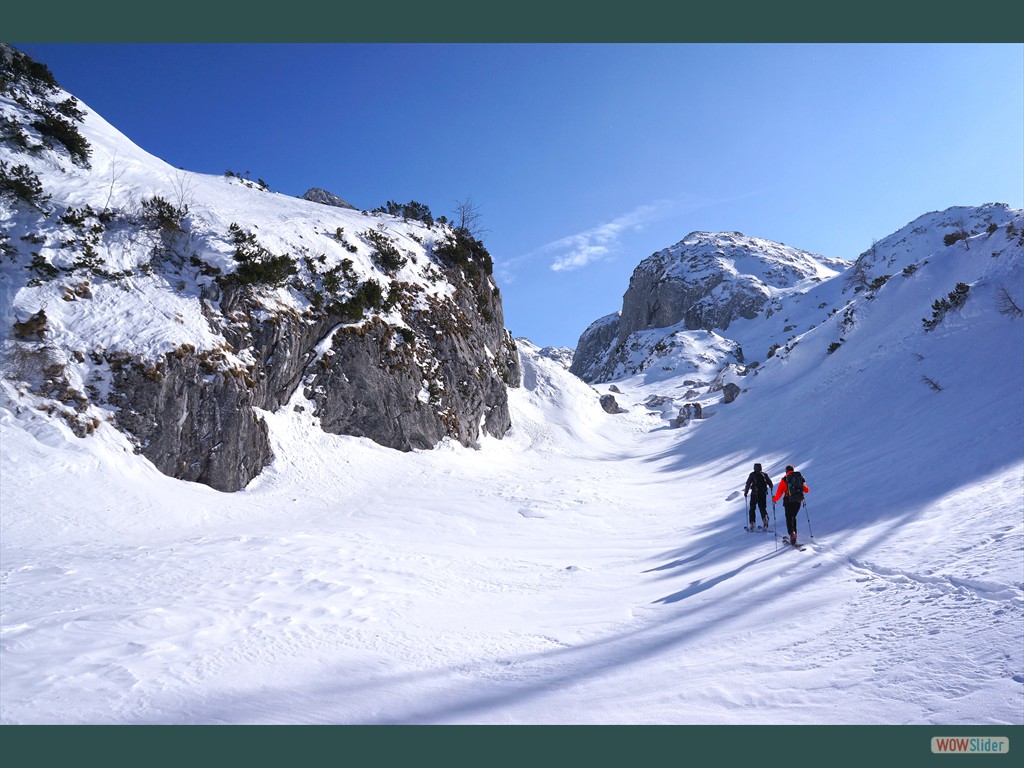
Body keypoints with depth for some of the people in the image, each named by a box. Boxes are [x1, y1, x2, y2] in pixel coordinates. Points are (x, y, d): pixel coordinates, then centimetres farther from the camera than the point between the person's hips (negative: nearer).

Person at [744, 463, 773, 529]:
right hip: (763, 494, 2)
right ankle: (764, 517, -18)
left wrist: (746, 492, 3)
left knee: (752, 508, 9)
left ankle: (752, 524, 3)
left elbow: (748, 484, -5)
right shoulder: (765, 474, 6)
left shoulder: (752, 474, -1)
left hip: (754, 494, -2)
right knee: (763, 508, 13)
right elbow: (770, 483, 7)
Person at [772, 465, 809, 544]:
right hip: (798, 501, 4)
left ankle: (792, 533, -20)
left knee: (789, 518, 1)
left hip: (789, 502, -4)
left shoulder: (784, 480, -5)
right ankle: (794, 534, 18)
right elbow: (806, 490, 16)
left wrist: (774, 499, 11)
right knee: (793, 517, 20)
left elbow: (779, 492, -5)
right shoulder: (800, 477, 7)